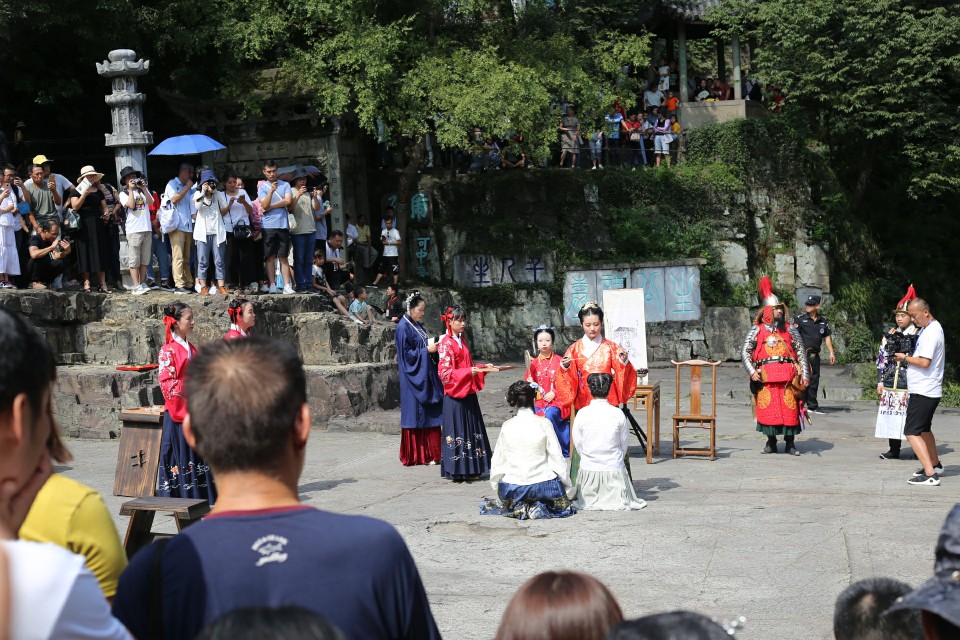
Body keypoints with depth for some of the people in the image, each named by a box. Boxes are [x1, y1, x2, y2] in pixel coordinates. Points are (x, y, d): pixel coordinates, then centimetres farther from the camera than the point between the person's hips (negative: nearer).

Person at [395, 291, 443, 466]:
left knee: (429, 415, 8)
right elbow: (406, 354, -16)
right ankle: (415, 456, 3)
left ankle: (429, 453, 13)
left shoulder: (418, 325, 13)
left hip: (426, 376, 9)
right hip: (414, 377, -9)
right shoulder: (403, 327, -13)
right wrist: (427, 350, -16)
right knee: (416, 414, -3)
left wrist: (433, 347, 2)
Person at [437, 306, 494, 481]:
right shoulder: (446, 343, -10)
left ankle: (469, 469, 13)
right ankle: (456, 471, -1)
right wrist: (468, 372, -22)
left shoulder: (462, 341, 15)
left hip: (468, 393, 8)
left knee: (471, 430, 8)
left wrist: (483, 368, 9)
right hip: (455, 394, -8)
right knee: (457, 431, -5)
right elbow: (445, 372, -16)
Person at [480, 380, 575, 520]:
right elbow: (557, 457, -4)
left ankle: (518, 508, 1)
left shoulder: (507, 426, -2)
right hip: (542, 483, -2)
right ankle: (541, 508, -5)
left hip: (511, 488, 2)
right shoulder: (544, 424, -8)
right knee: (563, 502, 26)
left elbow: (498, 460, 4)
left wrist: (496, 487, 18)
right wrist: (569, 489, 5)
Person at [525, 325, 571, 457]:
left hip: (556, 399, -3)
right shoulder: (533, 363, 9)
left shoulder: (559, 361, 2)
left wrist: (554, 393, -10)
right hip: (539, 399, 3)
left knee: (550, 415, -32)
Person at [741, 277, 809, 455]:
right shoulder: (757, 330, 8)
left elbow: (800, 352, 8)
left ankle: (790, 443, 6)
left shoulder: (789, 329, 11)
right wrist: (751, 372, -9)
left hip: (788, 375, 1)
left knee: (790, 408, -2)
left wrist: (805, 374, -1)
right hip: (766, 376, -1)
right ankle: (771, 442, 11)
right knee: (767, 408, -2)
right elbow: (745, 352, 4)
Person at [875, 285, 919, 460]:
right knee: (891, 415, 5)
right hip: (891, 383, 5)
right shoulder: (890, 335, 12)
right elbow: (882, 359, 13)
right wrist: (880, 381, 10)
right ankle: (894, 450, 13)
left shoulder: (918, 336, -2)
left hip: (910, 384, -5)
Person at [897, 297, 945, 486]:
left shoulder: (931, 332, -18)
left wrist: (905, 358, -11)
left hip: (924, 391, -11)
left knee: (912, 432, -13)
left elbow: (925, 362, -25)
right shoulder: (928, 329, 13)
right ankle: (935, 465, 39)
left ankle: (930, 474, -17)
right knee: (924, 429, 24)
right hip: (927, 390, 11)